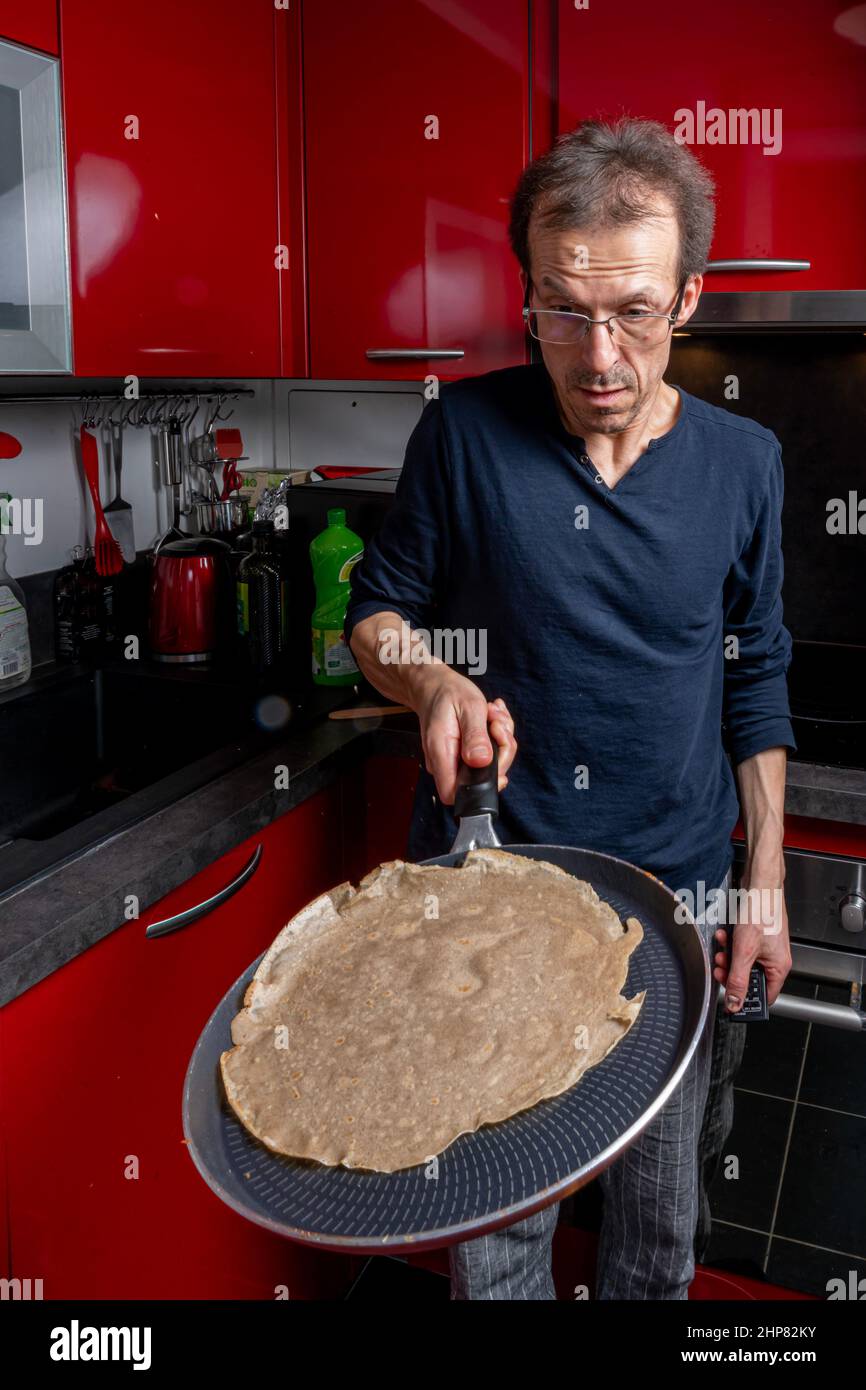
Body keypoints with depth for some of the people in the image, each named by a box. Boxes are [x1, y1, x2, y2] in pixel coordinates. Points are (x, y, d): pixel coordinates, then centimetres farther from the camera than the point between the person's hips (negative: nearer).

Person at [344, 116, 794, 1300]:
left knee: (661, 1220, 19)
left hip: (673, 893, 2)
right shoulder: (465, 431, -7)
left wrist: (764, 882, 4)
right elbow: (379, 609, 3)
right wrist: (433, 680, -19)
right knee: (491, 1211, 14)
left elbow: (756, 681, 6)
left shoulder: (743, 463, -2)